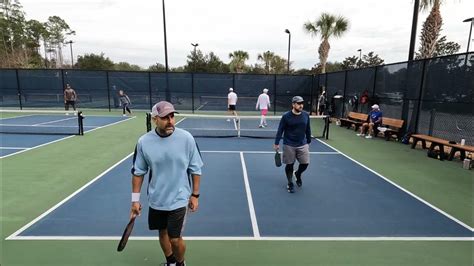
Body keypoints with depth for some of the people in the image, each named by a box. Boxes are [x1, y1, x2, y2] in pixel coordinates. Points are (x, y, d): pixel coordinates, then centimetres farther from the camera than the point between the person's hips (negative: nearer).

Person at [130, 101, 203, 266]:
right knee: (163, 233, 20)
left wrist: (195, 195, -3)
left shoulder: (186, 138, -17)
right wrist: (135, 199, 2)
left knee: (175, 239, 1)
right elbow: (138, 172, 1)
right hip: (156, 200, 3)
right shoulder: (144, 142, -12)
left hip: (178, 199, -2)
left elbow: (195, 169, -6)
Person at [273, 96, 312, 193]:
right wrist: (276, 143, -8)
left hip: (303, 145, 3)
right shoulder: (286, 116, -11)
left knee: (305, 163, 2)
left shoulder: (306, 115, 0)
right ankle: (290, 183, 27)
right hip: (289, 145, -3)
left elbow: (308, 130, 10)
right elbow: (280, 130, -7)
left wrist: (308, 142, 15)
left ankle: (298, 174, 36)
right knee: (289, 165, 6)